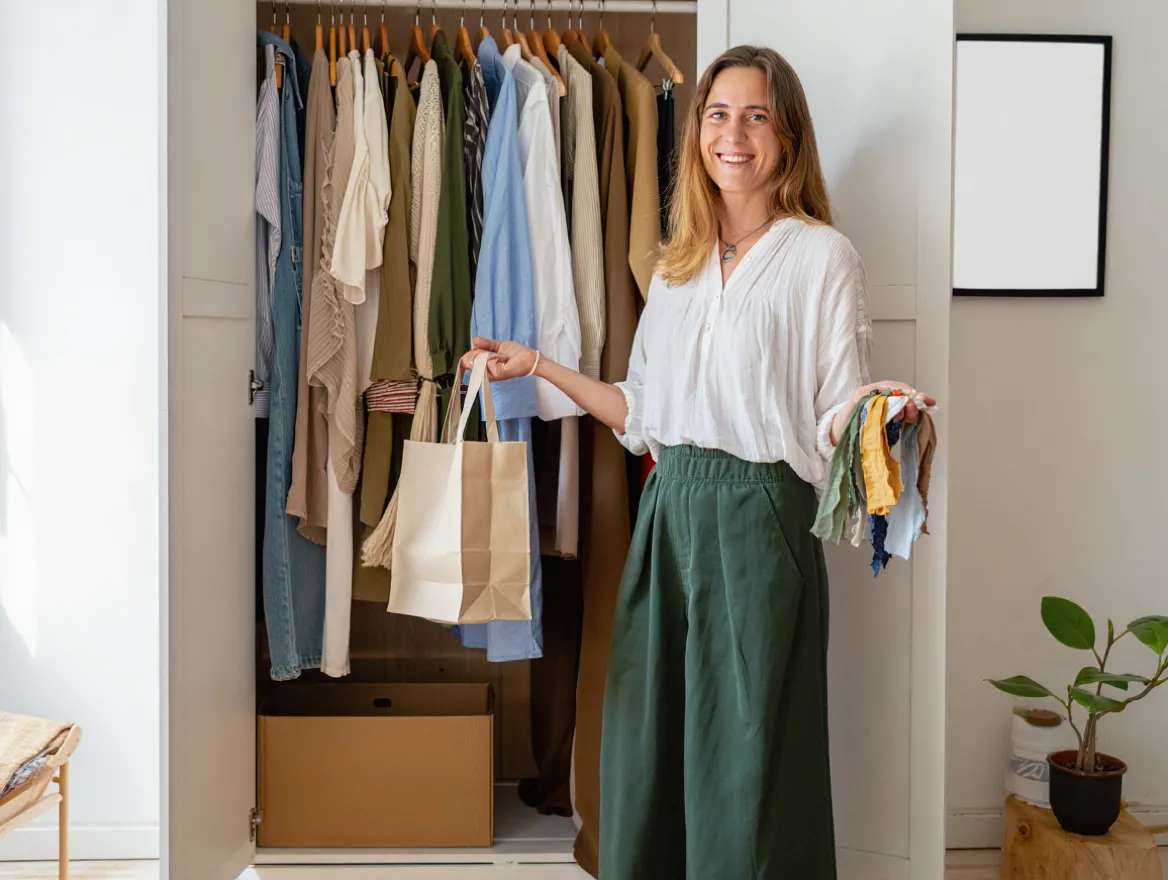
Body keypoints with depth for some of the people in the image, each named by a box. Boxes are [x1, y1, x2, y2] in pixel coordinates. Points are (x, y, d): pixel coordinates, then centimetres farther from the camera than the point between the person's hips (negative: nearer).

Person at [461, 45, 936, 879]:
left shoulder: (821, 255, -2)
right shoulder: (679, 262, 15)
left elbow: (836, 419, -4)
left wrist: (872, 409, -25)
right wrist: (537, 365, 15)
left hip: (757, 519, -5)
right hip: (668, 514, 5)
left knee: (745, 756, -1)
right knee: (649, 748, 10)